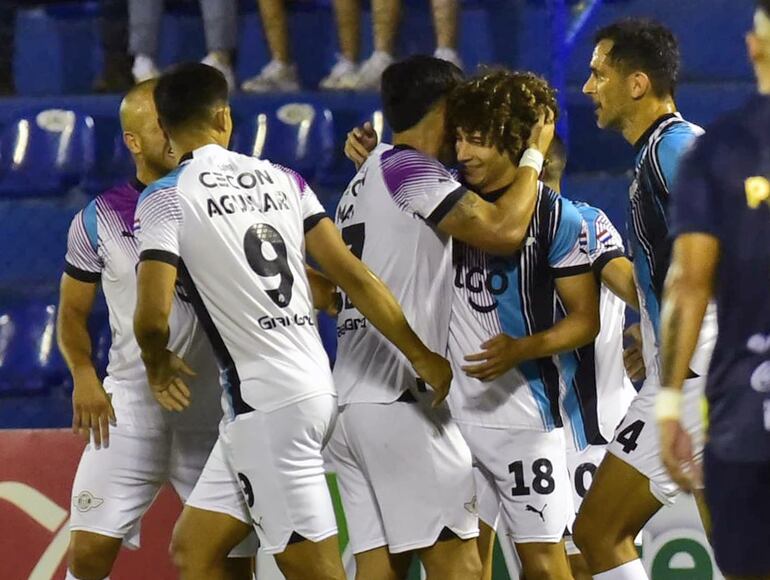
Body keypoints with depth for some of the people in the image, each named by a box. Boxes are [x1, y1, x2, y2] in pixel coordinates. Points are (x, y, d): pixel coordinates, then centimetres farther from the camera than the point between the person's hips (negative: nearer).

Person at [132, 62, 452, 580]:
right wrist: (421, 355, 9)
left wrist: (159, 365, 8)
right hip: (316, 388, 7)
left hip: (266, 402, -7)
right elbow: (352, 274, 7)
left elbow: (153, 315, -15)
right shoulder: (282, 180, 11)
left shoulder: (165, 200, -6)